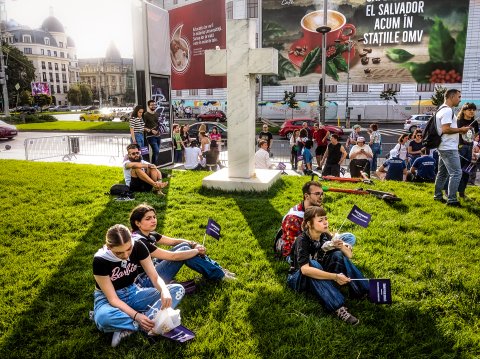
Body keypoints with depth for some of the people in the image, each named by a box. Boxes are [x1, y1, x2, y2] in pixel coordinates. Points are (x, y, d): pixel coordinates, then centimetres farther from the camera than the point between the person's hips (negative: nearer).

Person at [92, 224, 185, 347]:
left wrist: (164, 290, -36)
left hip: (132, 293, 4)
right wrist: (136, 315, -36)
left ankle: (128, 328, -25)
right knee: (103, 318, -42)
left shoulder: (138, 247, -17)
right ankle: (154, 324, -23)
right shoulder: (100, 260, -25)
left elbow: (155, 277, -14)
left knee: (178, 290, -16)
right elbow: (113, 299, -23)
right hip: (107, 298, -4)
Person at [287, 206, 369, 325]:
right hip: (299, 278, -6)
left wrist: (341, 246, -26)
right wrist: (335, 276, -44)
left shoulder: (326, 236, -7)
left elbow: (349, 255, -3)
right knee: (314, 264, -36)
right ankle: (338, 309, -44)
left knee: (338, 255, -16)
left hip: (320, 274, 6)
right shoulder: (302, 240, -25)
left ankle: (364, 293, -18)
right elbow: (305, 269, -40)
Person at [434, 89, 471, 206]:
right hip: (449, 148, -11)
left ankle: (438, 196, 25)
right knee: (456, 173, -9)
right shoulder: (448, 110, -16)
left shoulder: (442, 110, 16)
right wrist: (461, 130, -14)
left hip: (443, 147, 11)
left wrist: (459, 130, 15)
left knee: (443, 172, 17)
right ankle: (451, 200, -8)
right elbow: (446, 129, -25)